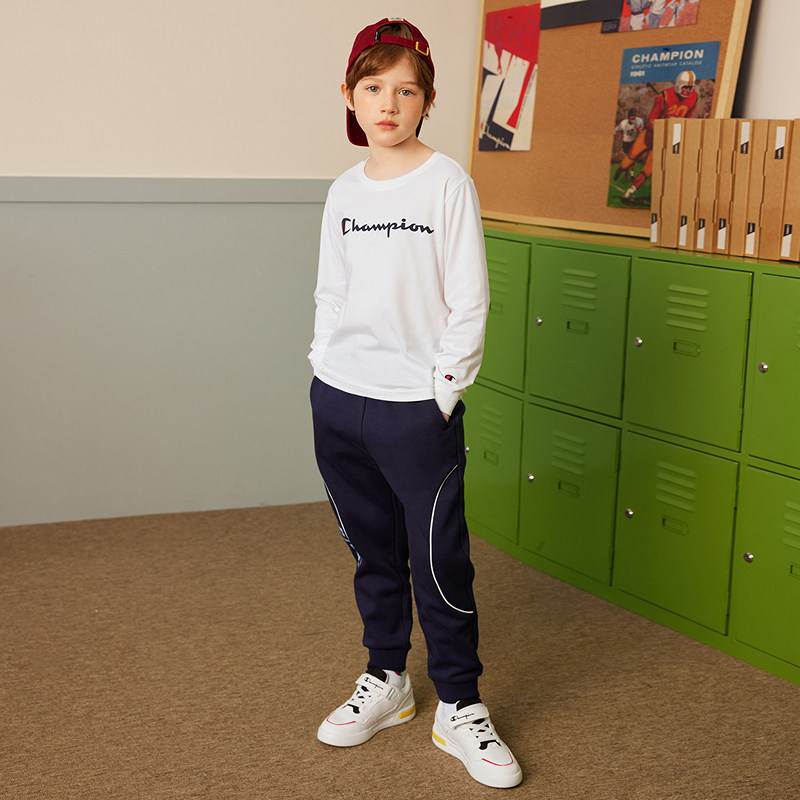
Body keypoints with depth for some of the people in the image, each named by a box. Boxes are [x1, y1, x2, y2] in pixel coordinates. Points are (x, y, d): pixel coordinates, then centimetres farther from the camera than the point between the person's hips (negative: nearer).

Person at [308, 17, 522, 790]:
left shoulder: (447, 182, -6)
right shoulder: (343, 192, 8)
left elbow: (469, 302, -7)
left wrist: (441, 393, -9)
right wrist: (325, 369, 7)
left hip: (418, 410, -4)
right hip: (338, 401, 5)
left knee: (440, 565, 0)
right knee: (373, 553, 15)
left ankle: (459, 707, 14)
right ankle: (385, 681, 31)